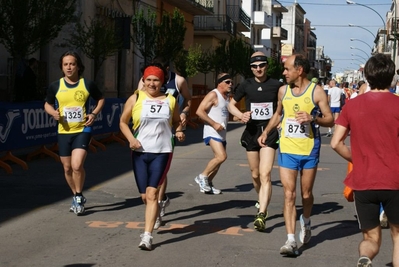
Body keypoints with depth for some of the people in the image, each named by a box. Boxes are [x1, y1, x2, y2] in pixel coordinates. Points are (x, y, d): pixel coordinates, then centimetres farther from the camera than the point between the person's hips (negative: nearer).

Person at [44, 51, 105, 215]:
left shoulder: (87, 84, -4)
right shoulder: (55, 86, 0)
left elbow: (101, 99, 12)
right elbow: (47, 104, 14)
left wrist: (94, 113, -5)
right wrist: (53, 112, -8)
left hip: (83, 130, -3)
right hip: (64, 132, 3)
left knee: (77, 165, -18)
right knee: (67, 168, 11)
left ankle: (78, 196, 5)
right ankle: (77, 197, 33)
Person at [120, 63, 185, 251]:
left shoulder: (170, 100, 4)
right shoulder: (135, 98, 1)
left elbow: (177, 121, 19)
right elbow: (123, 122, 6)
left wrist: (179, 132, -3)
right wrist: (131, 139, -10)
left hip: (162, 152, -1)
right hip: (140, 152, 1)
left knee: (152, 193, -12)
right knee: (145, 196, 8)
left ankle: (147, 236, -12)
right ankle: (155, 216, 42)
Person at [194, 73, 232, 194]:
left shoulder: (227, 96, 16)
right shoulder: (213, 95, -11)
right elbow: (199, 111, -18)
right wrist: (214, 124, -21)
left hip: (222, 133, 9)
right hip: (212, 132, -9)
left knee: (218, 160, 10)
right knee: (222, 156, -22)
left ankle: (207, 184, 21)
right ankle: (202, 176, -7)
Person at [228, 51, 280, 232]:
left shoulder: (276, 85, -2)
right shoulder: (247, 85, 3)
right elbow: (231, 105, 13)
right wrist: (240, 115, -7)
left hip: (269, 132, -3)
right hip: (251, 131, 3)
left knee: (265, 175, -15)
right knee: (255, 174, 14)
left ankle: (261, 214, -20)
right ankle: (262, 201, 41)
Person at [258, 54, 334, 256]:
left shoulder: (316, 92, -8)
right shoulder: (283, 90, 5)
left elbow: (330, 120, -7)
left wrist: (313, 118, -25)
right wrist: (266, 132, 10)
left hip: (309, 151, -2)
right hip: (287, 150, 2)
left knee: (306, 194, 11)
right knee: (289, 195, -6)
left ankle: (305, 222, 42)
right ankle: (291, 240, -8)